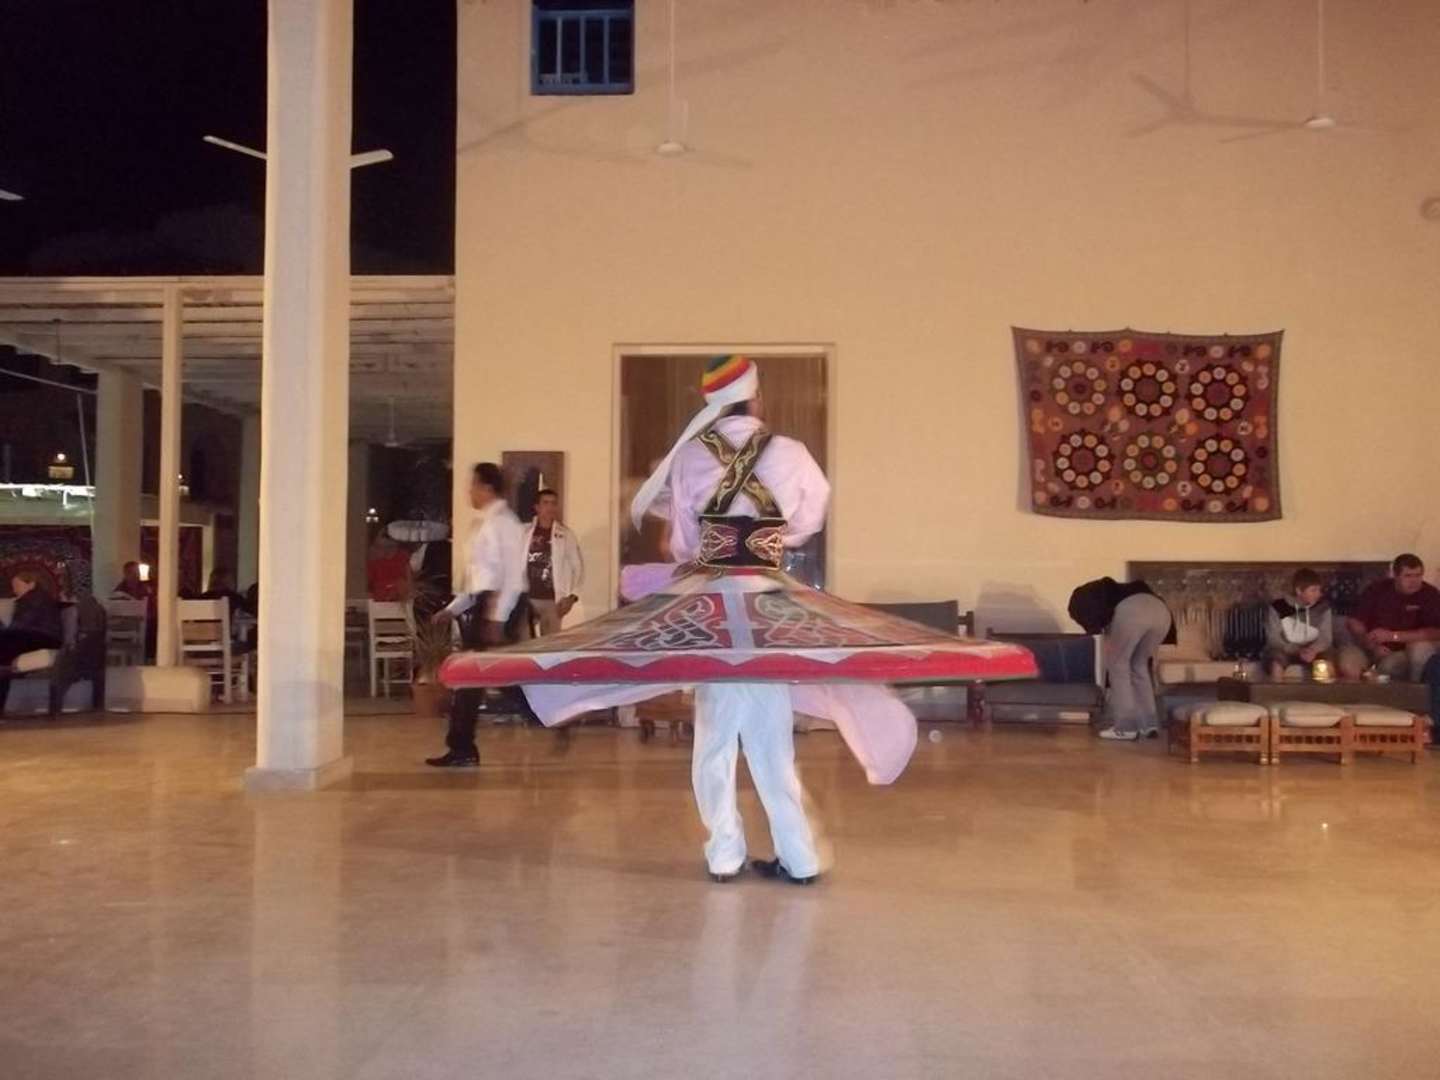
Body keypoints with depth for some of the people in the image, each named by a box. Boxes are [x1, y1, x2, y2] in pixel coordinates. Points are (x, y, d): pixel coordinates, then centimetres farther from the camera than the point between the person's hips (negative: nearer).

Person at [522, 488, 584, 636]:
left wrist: (572, 596, -8)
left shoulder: (566, 536, 1)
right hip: (526, 599, 1)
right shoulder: (524, 533, 4)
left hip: (552, 601, -1)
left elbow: (578, 567, 1)